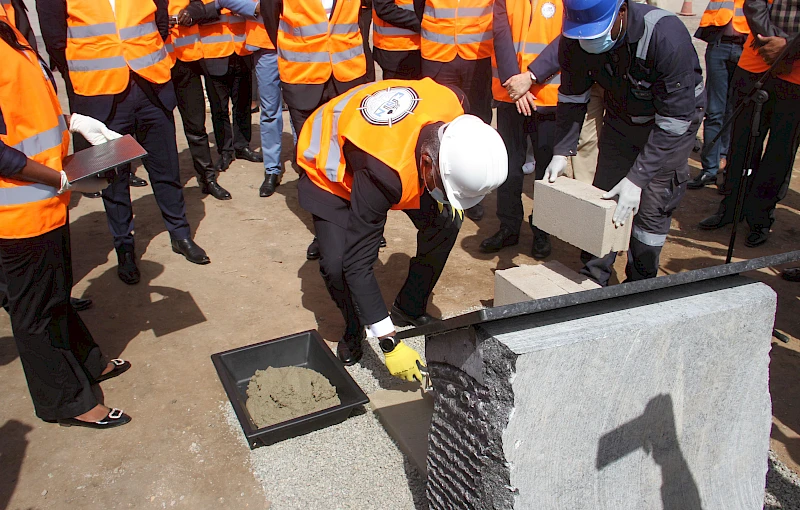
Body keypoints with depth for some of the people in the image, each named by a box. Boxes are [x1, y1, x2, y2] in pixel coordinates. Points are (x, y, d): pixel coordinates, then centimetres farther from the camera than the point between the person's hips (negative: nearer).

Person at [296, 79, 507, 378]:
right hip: (330, 169, -5)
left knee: (446, 221, -9)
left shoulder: (452, 104, -30)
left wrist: (448, 196, -11)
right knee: (336, 262, -24)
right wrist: (389, 345, -36)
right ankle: (353, 331, 8)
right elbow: (358, 264, -38)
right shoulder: (382, 174, -45)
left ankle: (409, 310, 12)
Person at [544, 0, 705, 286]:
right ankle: (591, 283, 15)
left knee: (651, 210, -5)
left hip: (674, 120, -4)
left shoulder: (666, 36, -36)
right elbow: (572, 99, -7)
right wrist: (562, 152, -18)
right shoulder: (575, 39, -21)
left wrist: (637, 179, -37)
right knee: (603, 201, 2)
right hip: (620, 119, 4)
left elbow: (673, 121, -32)